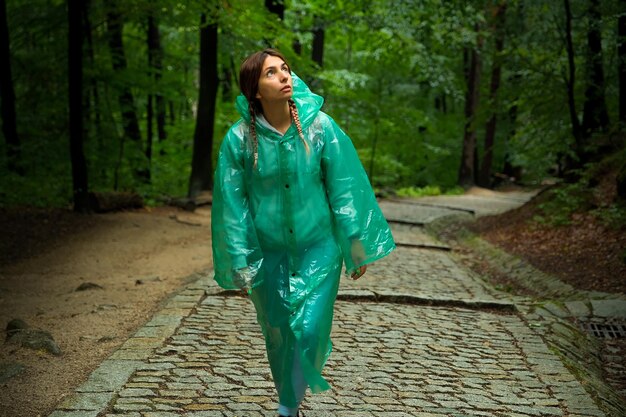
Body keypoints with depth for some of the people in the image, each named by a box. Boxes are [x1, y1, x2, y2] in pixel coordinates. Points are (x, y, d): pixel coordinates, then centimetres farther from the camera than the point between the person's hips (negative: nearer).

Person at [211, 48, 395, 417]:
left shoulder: (320, 126, -12)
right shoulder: (240, 138, -12)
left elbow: (345, 189, -5)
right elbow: (232, 206, -5)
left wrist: (357, 247, -1)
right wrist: (240, 265, -1)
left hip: (318, 248, 0)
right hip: (267, 253, 1)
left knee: (309, 330, -7)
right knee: (279, 335, 11)